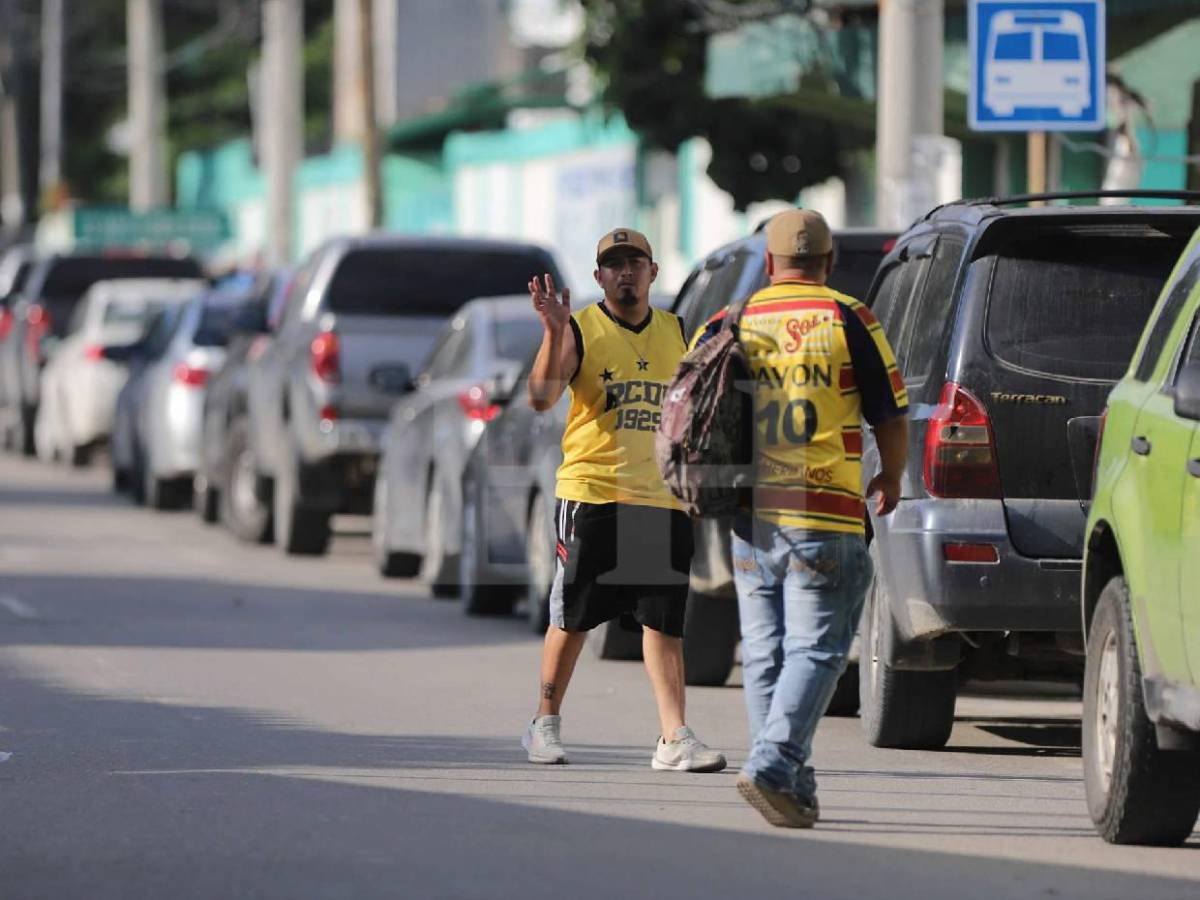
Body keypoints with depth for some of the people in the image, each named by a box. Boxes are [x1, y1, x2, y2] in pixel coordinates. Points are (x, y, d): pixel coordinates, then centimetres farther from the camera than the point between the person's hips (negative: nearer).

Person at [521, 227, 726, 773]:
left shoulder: (676, 333, 13)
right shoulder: (580, 330, -2)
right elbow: (541, 397, -16)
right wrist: (554, 330, -28)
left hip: (663, 498, 3)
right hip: (591, 495, -3)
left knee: (664, 622, -3)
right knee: (572, 618, 5)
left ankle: (674, 738, -7)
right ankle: (546, 723, 20)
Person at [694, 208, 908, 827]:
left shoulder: (730, 323, 8)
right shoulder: (847, 321, -2)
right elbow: (891, 418, 0)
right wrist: (891, 480, 19)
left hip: (750, 517, 4)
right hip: (824, 519, -4)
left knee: (764, 654, 12)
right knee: (815, 651, -3)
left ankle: (793, 790, 13)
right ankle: (772, 765, -20)